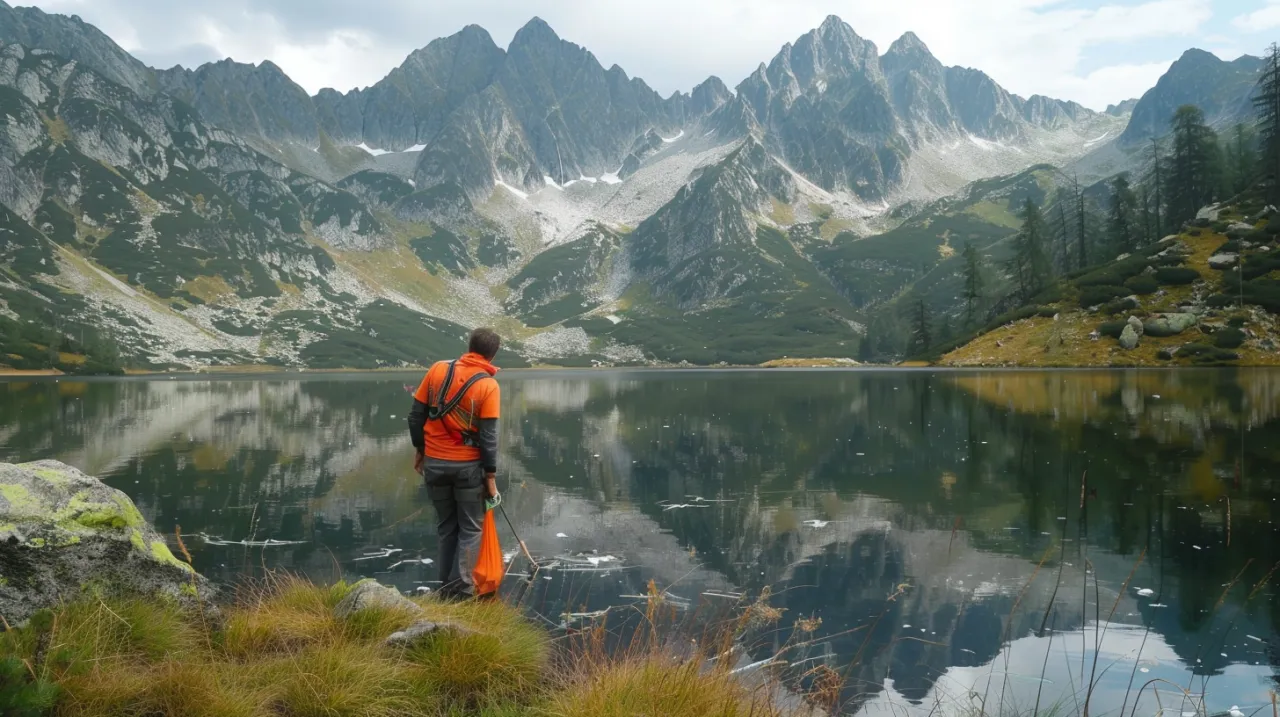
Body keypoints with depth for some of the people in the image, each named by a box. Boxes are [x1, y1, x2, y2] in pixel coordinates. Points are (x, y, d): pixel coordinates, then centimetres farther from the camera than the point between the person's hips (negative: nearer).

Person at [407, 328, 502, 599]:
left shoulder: (438, 369, 0)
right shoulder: (488, 385, -10)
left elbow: (416, 415, 2)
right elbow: (488, 436, -12)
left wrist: (419, 449, 15)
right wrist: (491, 476, -5)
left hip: (434, 463, 4)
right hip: (468, 466, -3)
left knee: (446, 527, 17)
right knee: (470, 528, 10)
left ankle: (447, 586, 20)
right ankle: (461, 589, 2)